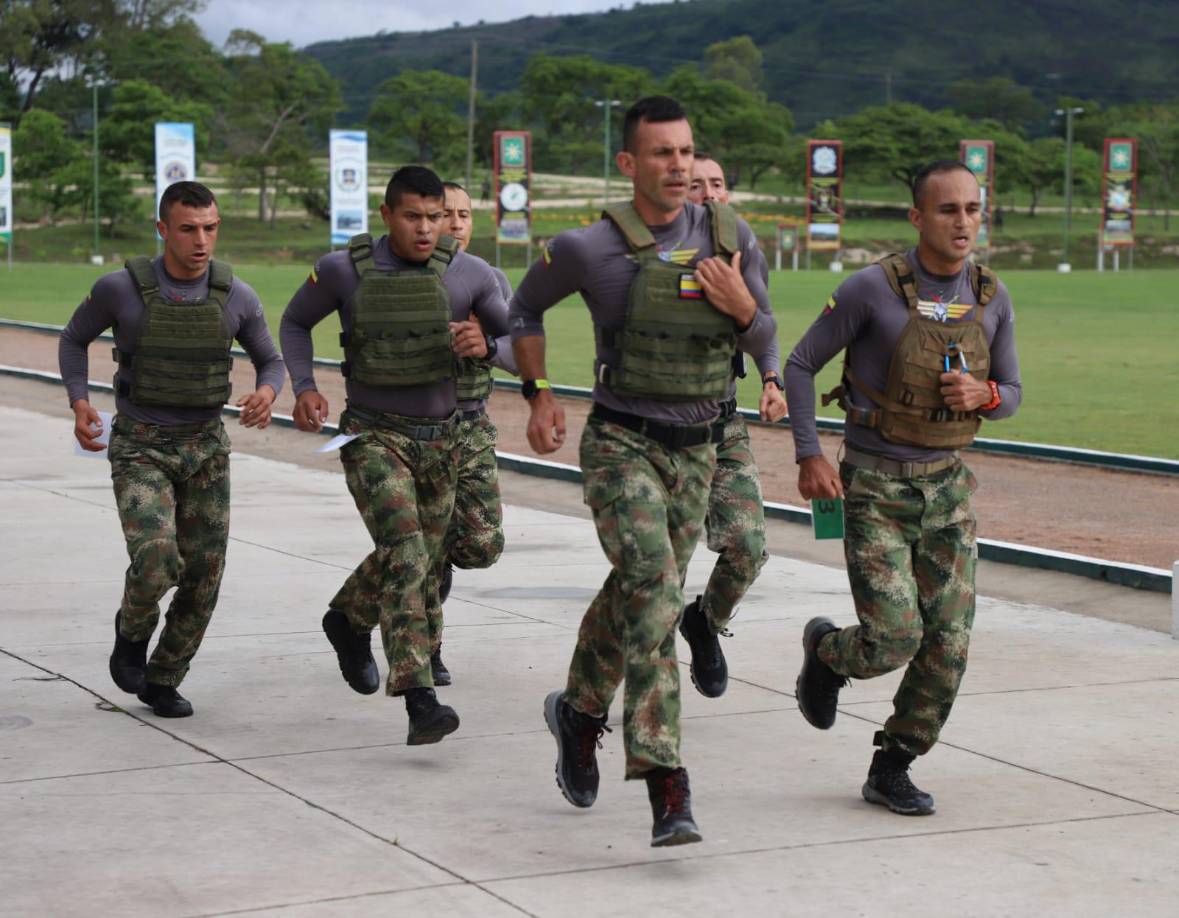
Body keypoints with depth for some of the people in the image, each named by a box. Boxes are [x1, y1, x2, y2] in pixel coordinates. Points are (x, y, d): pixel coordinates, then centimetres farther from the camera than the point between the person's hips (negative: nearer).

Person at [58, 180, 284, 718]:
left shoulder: (237, 296, -8)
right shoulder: (120, 288, -14)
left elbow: (270, 363, 8)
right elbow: (74, 338, 5)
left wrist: (266, 395, -18)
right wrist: (79, 406, -12)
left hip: (204, 450, 3)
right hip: (140, 451, -3)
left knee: (202, 576, -1)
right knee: (156, 563, -22)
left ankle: (162, 682, 22)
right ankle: (134, 628, 13)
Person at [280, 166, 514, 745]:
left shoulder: (467, 274, -8)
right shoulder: (345, 270, -10)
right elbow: (295, 321, 8)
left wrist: (484, 345, -22)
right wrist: (303, 389, -7)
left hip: (440, 440, 4)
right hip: (373, 437, -4)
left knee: (420, 559, 19)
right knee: (405, 556, -22)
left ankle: (349, 620, 51)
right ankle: (420, 703, -28)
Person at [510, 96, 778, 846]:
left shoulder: (731, 237, 1)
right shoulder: (592, 248, -10)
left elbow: (765, 343, 9)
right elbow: (527, 307, 9)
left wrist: (743, 309, -13)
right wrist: (539, 395, 0)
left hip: (696, 450, 5)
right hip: (621, 445, -5)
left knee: (639, 595, 17)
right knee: (654, 590, -22)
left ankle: (580, 713, 45)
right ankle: (666, 785, -23)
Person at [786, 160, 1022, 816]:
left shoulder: (992, 298, -2)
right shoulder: (873, 288, -16)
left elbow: (1011, 396, 9)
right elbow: (801, 364, -5)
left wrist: (982, 395, -16)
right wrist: (810, 457, -14)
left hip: (948, 487, 4)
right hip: (874, 490, -4)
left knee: (947, 644, -3)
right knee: (893, 641, -13)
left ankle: (892, 772, 15)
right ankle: (828, 651, 24)